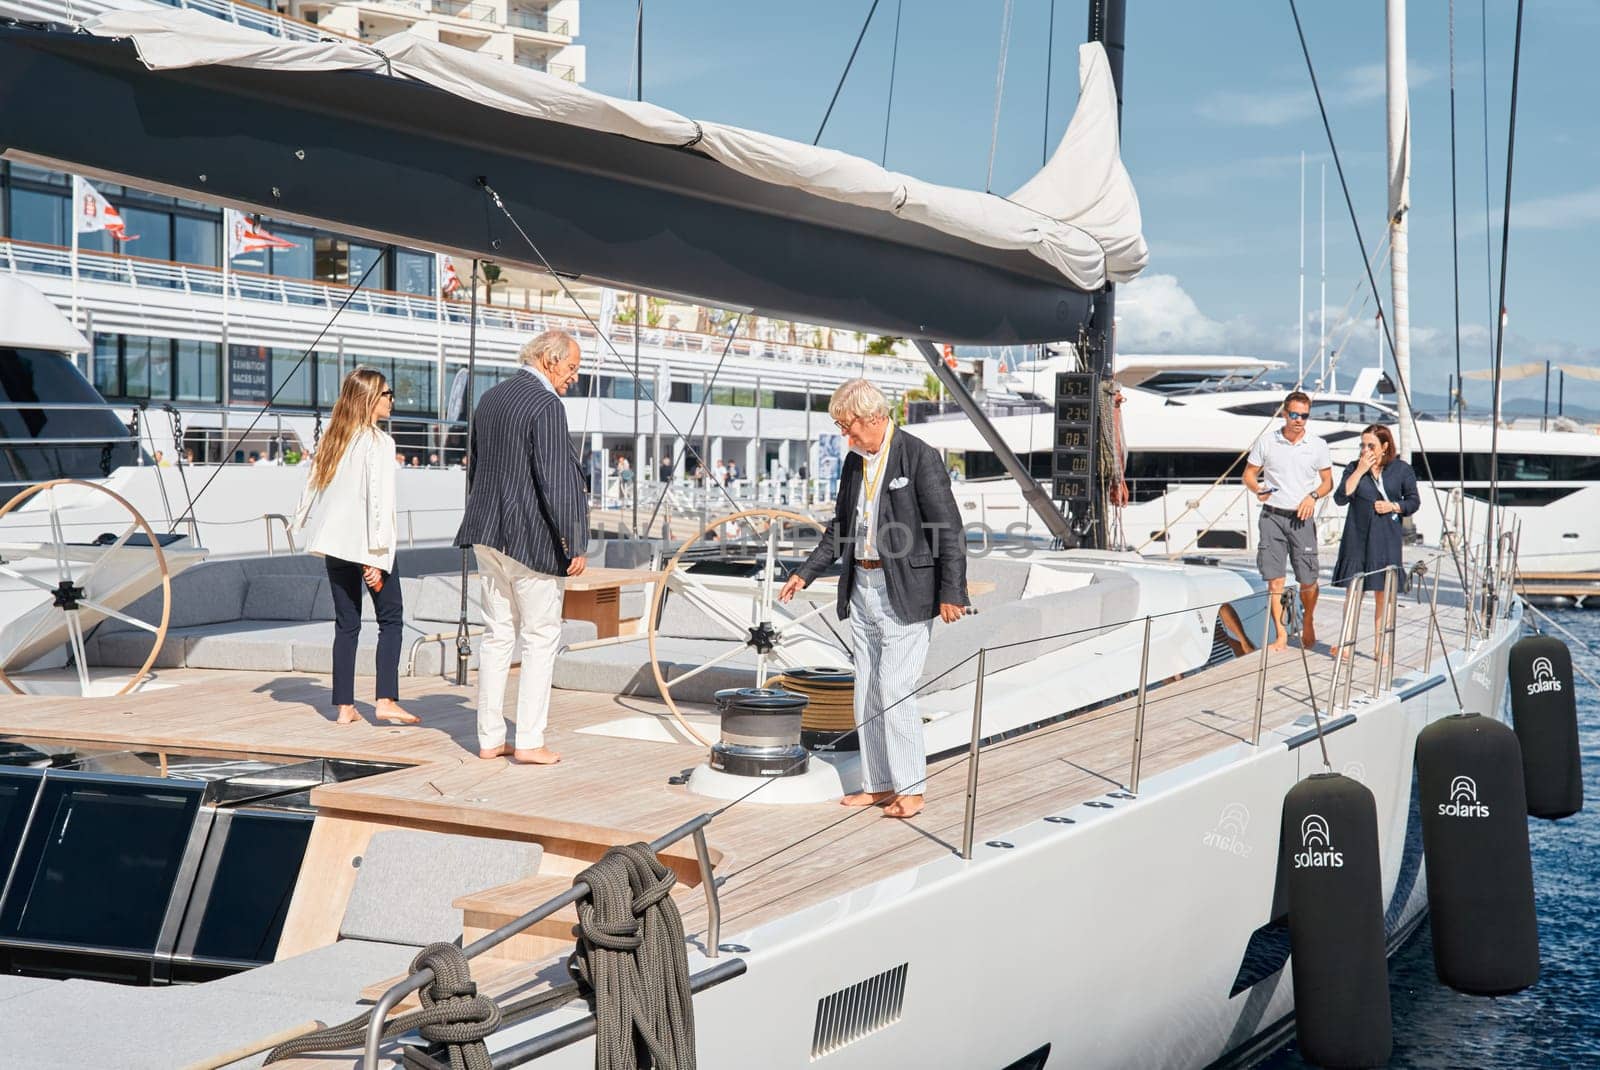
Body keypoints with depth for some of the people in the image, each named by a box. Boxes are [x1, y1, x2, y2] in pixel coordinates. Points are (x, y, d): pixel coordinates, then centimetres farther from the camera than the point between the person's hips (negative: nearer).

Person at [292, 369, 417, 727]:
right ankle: (386, 700, -5)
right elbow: (378, 499, -15)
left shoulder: (333, 438, 10)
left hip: (335, 542, 7)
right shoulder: (378, 442, -10)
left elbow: (311, 487, 12)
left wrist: (308, 529, 20)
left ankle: (345, 707, 9)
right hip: (366, 544, -7)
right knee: (391, 619, 3)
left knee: (346, 624, 10)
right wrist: (376, 558, -15)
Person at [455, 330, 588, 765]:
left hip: (488, 534, 8)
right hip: (531, 537, -8)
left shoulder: (491, 397, 12)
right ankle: (529, 741, 1)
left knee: (498, 634, 12)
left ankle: (490, 738, 15)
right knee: (541, 638, 1)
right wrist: (573, 544, -14)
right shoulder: (546, 405, -15)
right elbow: (554, 480, -19)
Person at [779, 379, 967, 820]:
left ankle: (910, 790, 0)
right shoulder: (855, 461, 11)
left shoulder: (920, 457, -12)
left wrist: (951, 593, -15)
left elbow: (949, 529, -13)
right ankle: (879, 785, 18)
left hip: (905, 592, -8)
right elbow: (841, 527, 21)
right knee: (867, 693, 10)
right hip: (862, 588, 8)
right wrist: (805, 573, 17)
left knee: (895, 690, -9)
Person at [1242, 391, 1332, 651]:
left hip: (1302, 518, 0)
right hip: (1272, 515, 0)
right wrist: (1258, 490, -12)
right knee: (1274, 578, -3)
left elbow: (1328, 481, 11)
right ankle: (1281, 635, 3)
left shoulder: (1317, 445, 4)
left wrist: (1313, 496, -9)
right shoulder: (1266, 442, 2)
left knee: (1308, 580, 2)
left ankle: (1308, 623, 29)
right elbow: (1249, 474, 9)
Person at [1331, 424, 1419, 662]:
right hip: (1357, 538, 0)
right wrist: (1360, 471, -12)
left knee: (1383, 594, 5)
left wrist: (1394, 506, -10)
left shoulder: (1401, 470, 2)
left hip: (1386, 539, 0)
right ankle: (1345, 645, 10)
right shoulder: (1354, 468, 3)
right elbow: (1341, 497, -9)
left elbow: (1414, 501, 8)